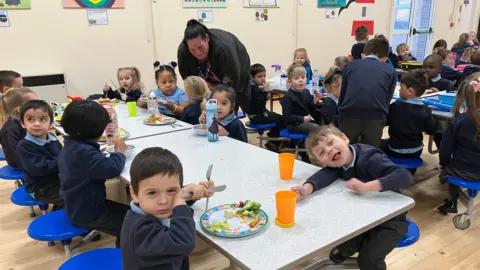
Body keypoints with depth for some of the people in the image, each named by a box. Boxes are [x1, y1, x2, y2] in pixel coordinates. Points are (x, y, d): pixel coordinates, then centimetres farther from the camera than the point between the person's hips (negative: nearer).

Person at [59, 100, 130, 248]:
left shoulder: (71, 146, 1)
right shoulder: (83, 152, -32)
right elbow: (113, 168, -38)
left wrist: (99, 152, 1)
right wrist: (119, 151, -19)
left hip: (79, 208, 10)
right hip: (87, 214, -10)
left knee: (127, 212, 21)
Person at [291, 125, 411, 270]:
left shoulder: (369, 158, -29)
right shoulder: (336, 165, -10)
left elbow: (405, 176, -40)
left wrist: (366, 186, -48)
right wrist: (307, 189, -52)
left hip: (391, 217, -5)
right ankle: (343, 251, 30)